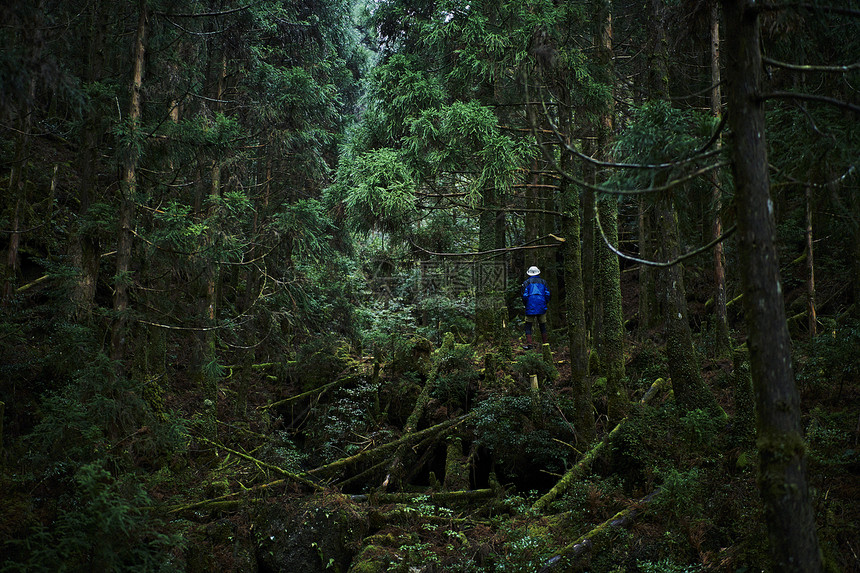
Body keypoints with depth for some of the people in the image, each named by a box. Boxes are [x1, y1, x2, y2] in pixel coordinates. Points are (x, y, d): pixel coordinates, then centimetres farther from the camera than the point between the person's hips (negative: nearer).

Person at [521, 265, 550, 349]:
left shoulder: (526, 283, 4)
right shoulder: (543, 282, 10)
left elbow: (524, 296, -5)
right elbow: (548, 295, 3)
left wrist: (526, 305, 11)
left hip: (530, 308, -2)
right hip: (541, 308, 2)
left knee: (528, 327, 2)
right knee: (543, 326, 11)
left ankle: (529, 344, -10)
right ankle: (545, 344, 11)